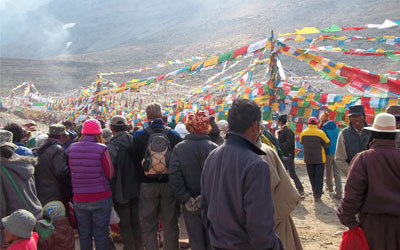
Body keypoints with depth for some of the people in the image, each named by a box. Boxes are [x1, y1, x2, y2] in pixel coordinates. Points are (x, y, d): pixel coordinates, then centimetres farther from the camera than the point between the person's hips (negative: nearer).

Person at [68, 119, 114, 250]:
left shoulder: (71, 148, -4)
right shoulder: (101, 149, -16)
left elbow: (70, 172, 4)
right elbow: (110, 174, -9)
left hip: (78, 199, 4)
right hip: (101, 198, -3)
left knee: (84, 234, 16)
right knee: (101, 234, 8)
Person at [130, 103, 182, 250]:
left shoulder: (139, 136, -5)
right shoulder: (174, 135, -2)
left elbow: (134, 161, -1)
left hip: (147, 186, -1)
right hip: (169, 185, 1)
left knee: (148, 226, 10)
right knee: (170, 225, 12)